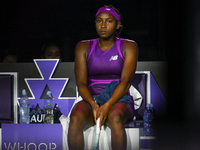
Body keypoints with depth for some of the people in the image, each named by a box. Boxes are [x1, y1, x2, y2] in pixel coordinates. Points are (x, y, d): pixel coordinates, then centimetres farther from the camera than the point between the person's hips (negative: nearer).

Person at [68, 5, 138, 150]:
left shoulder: (128, 47, 5)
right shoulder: (84, 47, 12)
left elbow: (126, 81, -8)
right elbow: (81, 83, 2)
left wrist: (107, 105, -24)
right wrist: (93, 104, -19)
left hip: (118, 101, -1)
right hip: (91, 100, 2)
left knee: (115, 117, -38)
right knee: (76, 118, -33)